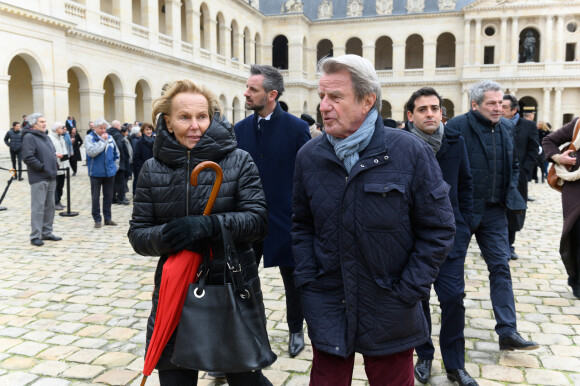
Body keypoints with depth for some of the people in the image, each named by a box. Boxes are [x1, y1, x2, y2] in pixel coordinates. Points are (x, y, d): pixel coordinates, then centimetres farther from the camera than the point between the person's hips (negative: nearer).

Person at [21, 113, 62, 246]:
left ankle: (47, 232, 23)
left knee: (50, 206, 13)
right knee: (38, 207, -6)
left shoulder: (46, 137, 19)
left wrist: (55, 164, 11)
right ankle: (35, 236, 0)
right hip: (38, 179, -9)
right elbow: (28, 157, -19)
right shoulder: (29, 137, -10)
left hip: (51, 178, 9)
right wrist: (42, 167, -17)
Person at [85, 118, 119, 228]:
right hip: (96, 173, -4)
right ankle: (97, 219, 11)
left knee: (109, 196, 10)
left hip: (110, 172, 4)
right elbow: (92, 152, -22)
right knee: (95, 197, 3)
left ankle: (108, 218, 21)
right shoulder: (89, 138, -5)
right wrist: (102, 141, -17)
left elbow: (116, 153, 19)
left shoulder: (110, 138, 9)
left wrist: (115, 165, 12)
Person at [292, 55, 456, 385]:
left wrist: (407, 293, -9)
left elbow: (438, 230, -6)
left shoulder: (412, 153, -11)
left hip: (390, 315, -2)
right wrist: (307, 281, 0)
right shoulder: (309, 156, 0)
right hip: (327, 309, 2)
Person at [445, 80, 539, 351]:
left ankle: (508, 332, 8)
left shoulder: (506, 128, 7)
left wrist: (510, 192, 8)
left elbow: (513, 165, 20)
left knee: (501, 267, 2)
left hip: (494, 210, 5)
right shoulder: (457, 127, -14)